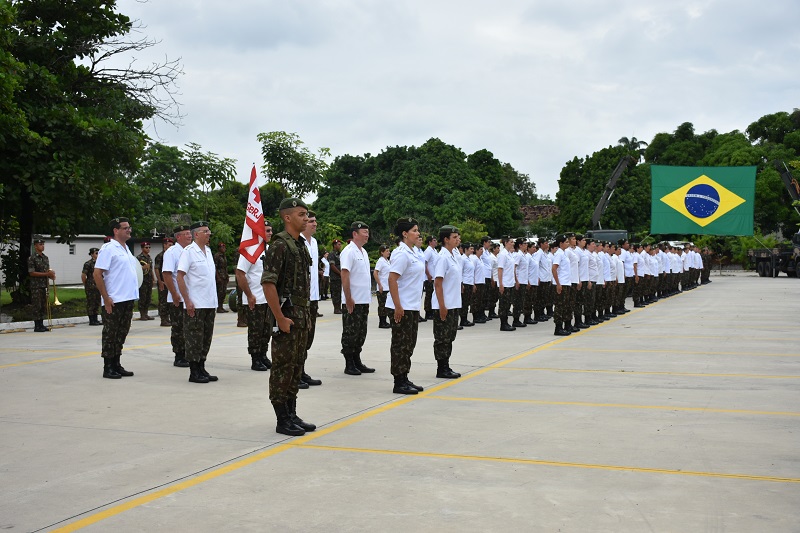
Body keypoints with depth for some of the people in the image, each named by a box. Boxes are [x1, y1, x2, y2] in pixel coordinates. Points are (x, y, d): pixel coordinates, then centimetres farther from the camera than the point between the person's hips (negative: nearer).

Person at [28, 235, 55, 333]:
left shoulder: (46, 258, 13)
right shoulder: (32, 258, -9)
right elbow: (31, 273, -14)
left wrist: (51, 274, -2)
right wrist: (46, 274, -18)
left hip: (44, 285, 7)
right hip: (36, 286, -7)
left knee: (43, 306, 9)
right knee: (37, 306, -4)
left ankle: (41, 325, 15)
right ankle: (37, 326, 1)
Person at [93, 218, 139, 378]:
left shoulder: (126, 249, 16)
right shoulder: (108, 249, -11)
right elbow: (97, 274, -15)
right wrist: (106, 298, -18)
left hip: (128, 299, 8)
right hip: (114, 301, -8)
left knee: (121, 333, 12)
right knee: (110, 334, -1)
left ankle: (116, 365, 20)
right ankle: (108, 368, 5)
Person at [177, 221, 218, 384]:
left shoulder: (208, 250, 13)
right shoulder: (189, 251, -10)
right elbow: (180, 276, -14)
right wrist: (187, 301, -19)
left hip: (210, 304, 8)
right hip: (195, 304, -8)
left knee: (206, 338, 12)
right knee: (194, 338, -1)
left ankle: (201, 370, 20)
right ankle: (194, 373, 5)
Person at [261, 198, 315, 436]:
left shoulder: (301, 245, 14)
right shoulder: (280, 245, -14)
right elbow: (268, 283, -20)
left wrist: (306, 313, 16)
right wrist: (280, 318, -21)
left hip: (302, 314, 9)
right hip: (287, 314, -9)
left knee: (296, 367, 13)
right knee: (283, 367, -2)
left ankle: (292, 415, 21)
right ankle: (282, 420, 5)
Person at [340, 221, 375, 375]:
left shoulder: (363, 252, 15)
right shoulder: (349, 251, -13)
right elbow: (344, 275, -19)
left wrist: (368, 297, 18)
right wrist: (348, 299, -22)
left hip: (364, 301, 9)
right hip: (353, 302, -9)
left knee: (361, 334, 13)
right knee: (350, 334, -1)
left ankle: (357, 362, 21)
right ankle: (349, 365, 5)